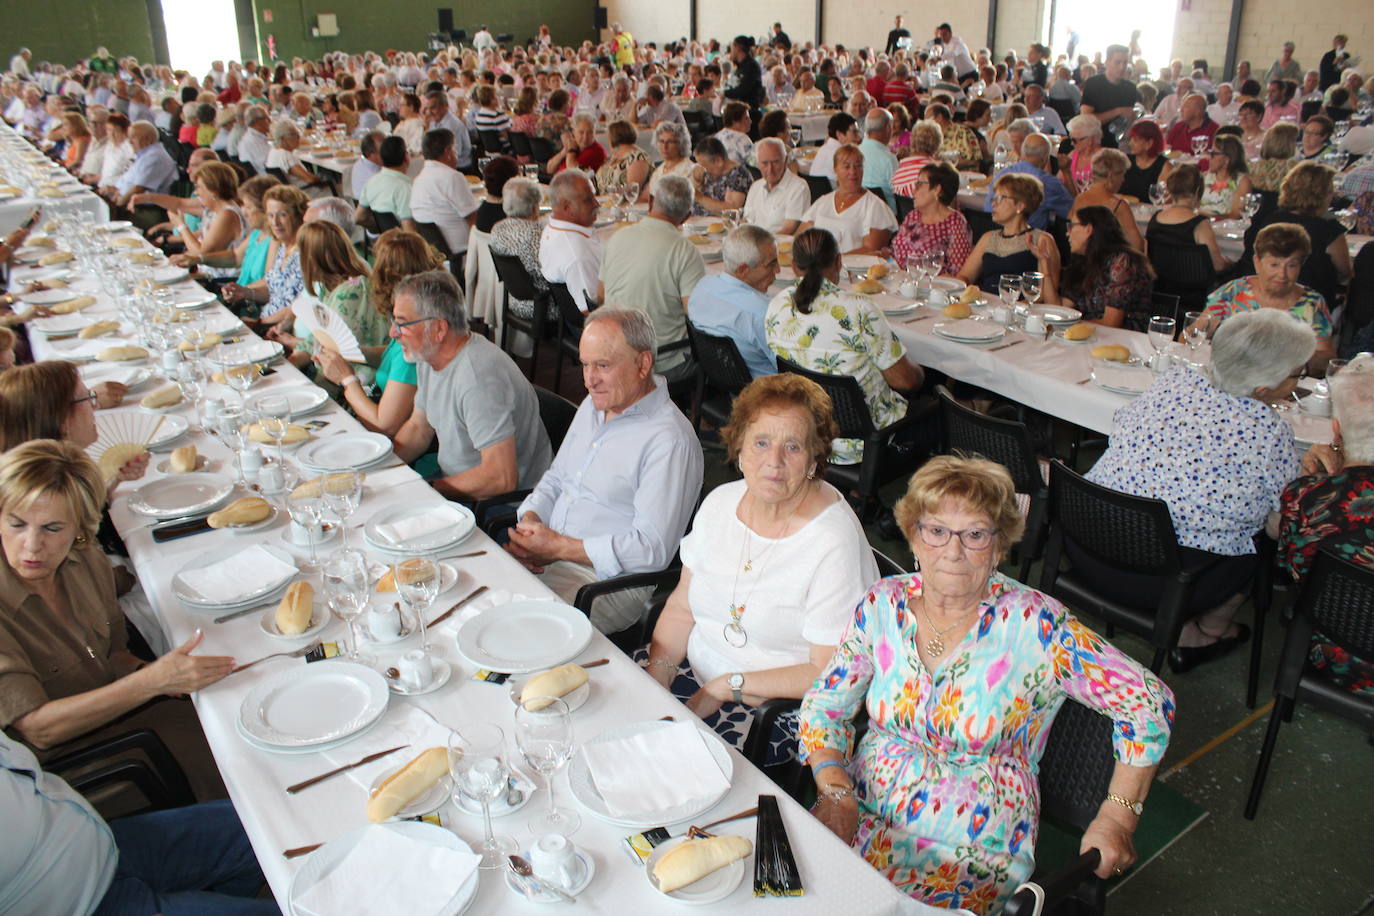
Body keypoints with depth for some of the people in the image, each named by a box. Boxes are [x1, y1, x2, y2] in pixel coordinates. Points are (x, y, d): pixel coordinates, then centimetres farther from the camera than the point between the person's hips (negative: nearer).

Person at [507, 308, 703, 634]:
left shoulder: (670, 441, -17)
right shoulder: (593, 406, 13)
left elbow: (652, 549, -21)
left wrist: (559, 547, -18)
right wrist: (529, 522, 0)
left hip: (611, 580, -8)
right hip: (551, 557, 8)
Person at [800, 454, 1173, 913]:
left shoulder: (1034, 625, -13)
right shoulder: (883, 605, -1)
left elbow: (1147, 703, -7)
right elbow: (824, 704, 4)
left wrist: (1117, 818, -8)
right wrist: (834, 791, -10)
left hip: (971, 855, -3)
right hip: (862, 817, 3)